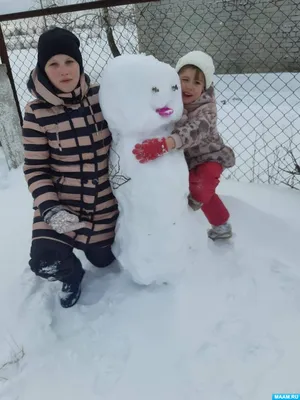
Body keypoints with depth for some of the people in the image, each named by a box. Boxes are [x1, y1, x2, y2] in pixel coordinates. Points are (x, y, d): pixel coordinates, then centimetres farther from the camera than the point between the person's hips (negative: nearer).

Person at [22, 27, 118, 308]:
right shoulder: (37, 113, -13)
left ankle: (95, 244, 53)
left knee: (103, 260, 15)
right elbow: (35, 168, -9)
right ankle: (72, 276, 20)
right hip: (60, 204, -1)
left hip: (105, 203, 2)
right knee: (45, 262, -17)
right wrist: (50, 209, -21)